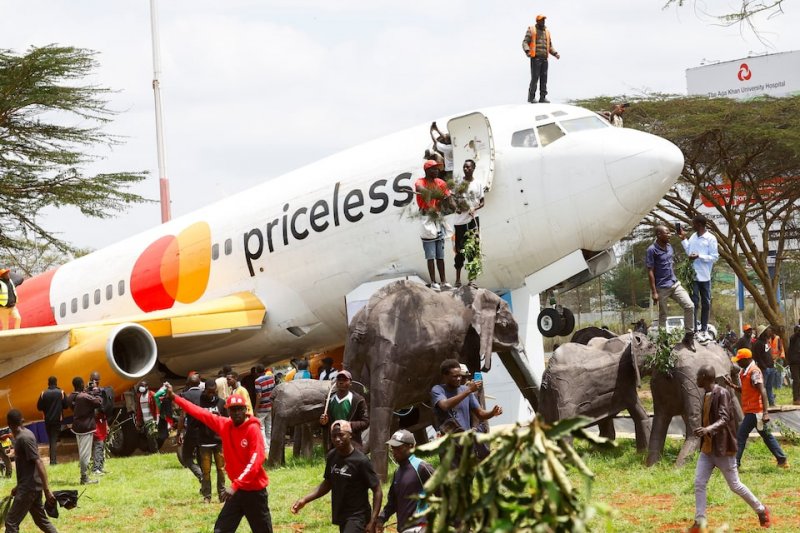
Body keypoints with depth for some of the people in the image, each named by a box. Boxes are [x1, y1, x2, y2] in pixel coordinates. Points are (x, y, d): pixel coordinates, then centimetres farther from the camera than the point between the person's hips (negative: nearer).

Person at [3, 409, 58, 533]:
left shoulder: (25, 438, -18)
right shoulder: (24, 434, 10)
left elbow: (39, 463, -23)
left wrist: (47, 490, -26)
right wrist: (19, 486, 27)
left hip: (29, 488, -10)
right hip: (29, 486, 10)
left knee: (11, 522, -6)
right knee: (42, 521, 15)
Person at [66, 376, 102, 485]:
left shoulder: (70, 398, 4)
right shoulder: (85, 397, -20)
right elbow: (99, 402, -16)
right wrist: (95, 393, 2)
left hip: (77, 427, 8)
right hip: (86, 427, -8)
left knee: (81, 452, 17)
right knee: (85, 453, -5)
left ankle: (84, 475, 22)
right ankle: (84, 478, -3)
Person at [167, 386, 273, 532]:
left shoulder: (253, 429, -16)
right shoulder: (224, 425, 2)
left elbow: (255, 461, -24)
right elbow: (201, 413, 7)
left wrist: (235, 485, -30)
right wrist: (173, 396, 7)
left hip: (255, 491, -6)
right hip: (237, 489, 6)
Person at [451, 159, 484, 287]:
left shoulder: (477, 185, 4)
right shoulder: (458, 183, 4)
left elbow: (482, 202, 7)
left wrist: (474, 208, -13)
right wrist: (456, 207, -12)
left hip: (472, 220, 0)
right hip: (459, 220, 0)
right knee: (459, 249, 4)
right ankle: (458, 278, 11)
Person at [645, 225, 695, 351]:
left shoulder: (669, 247, 8)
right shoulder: (652, 250, -13)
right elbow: (650, 271, -14)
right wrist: (654, 292, -16)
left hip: (675, 284, 6)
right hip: (662, 288, -6)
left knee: (689, 306, -5)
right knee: (662, 315, 4)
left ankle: (688, 336, 3)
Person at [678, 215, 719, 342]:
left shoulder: (711, 239, -7)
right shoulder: (693, 237, 7)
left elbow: (715, 257, -10)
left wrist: (699, 256, -17)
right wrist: (683, 239, 14)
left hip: (705, 277, -2)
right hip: (693, 275, 2)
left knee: (706, 303, 9)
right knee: (694, 303, -4)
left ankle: (704, 329, 21)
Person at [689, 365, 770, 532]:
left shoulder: (722, 393, -18)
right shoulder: (707, 395, 9)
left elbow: (724, 419, -29)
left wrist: (708, 429, -46)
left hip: (722, 449, -8)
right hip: (707, 448, 8)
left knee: (735, 485, 2)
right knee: (699, 483, -2)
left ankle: (761, 510, 21)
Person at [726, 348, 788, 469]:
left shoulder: (754, 372, -18)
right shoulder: (745, 371, 11)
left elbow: (762, 391, -24)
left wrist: (765, 412, -30)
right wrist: (732, 385, 5)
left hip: (754, 411, -10)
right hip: (751, 410, 10)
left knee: (741, 436, -6)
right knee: (767, 436, 14)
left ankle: (735, 462, -1)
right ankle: (782, 460, 19)